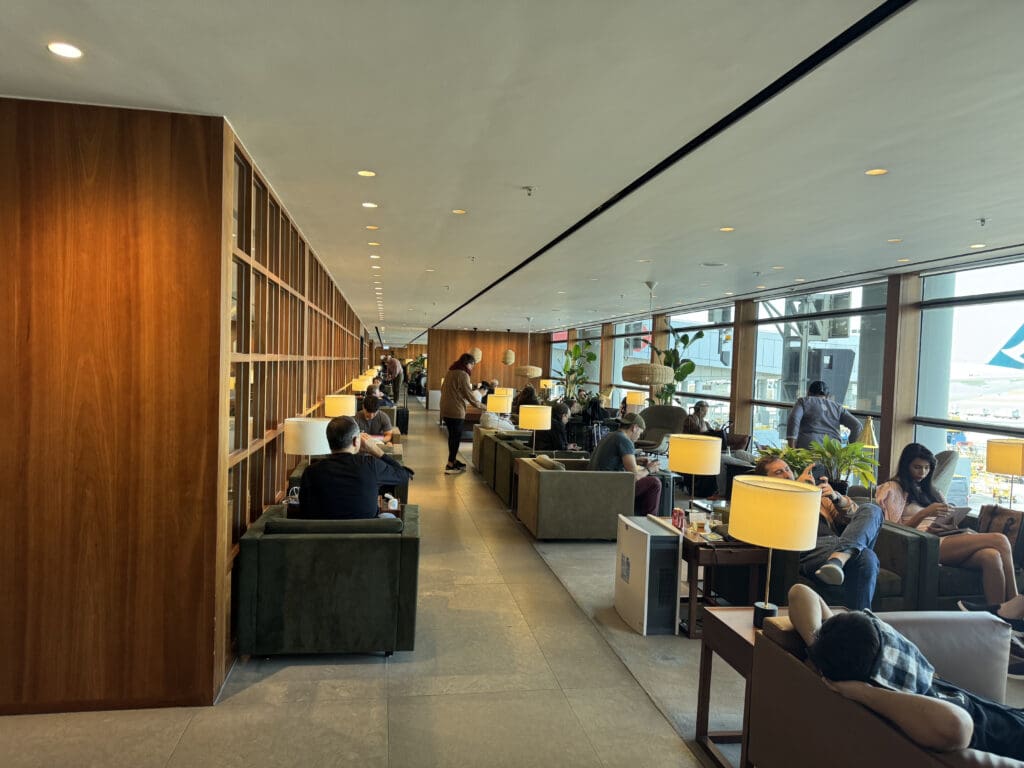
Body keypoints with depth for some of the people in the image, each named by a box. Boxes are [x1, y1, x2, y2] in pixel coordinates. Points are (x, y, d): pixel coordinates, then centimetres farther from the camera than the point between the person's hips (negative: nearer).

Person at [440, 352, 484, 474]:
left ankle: (453, 461, 25)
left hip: (446, 410, 8)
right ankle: (450, 466, 0)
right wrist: (480, 405, 0)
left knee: (453, 436, 17)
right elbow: (469, 394, -12)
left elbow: (443, 389, 22)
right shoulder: (463, 374, -13)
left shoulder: (450, 372, 13)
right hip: (456, 411, -8)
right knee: (456, 437, -2)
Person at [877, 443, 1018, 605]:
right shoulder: (892, 488, 8)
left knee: (991, 556, -28)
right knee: (1000, 540, -22)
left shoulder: (927, 490, 31)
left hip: (943, 538, 7)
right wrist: (925, 513, -15)